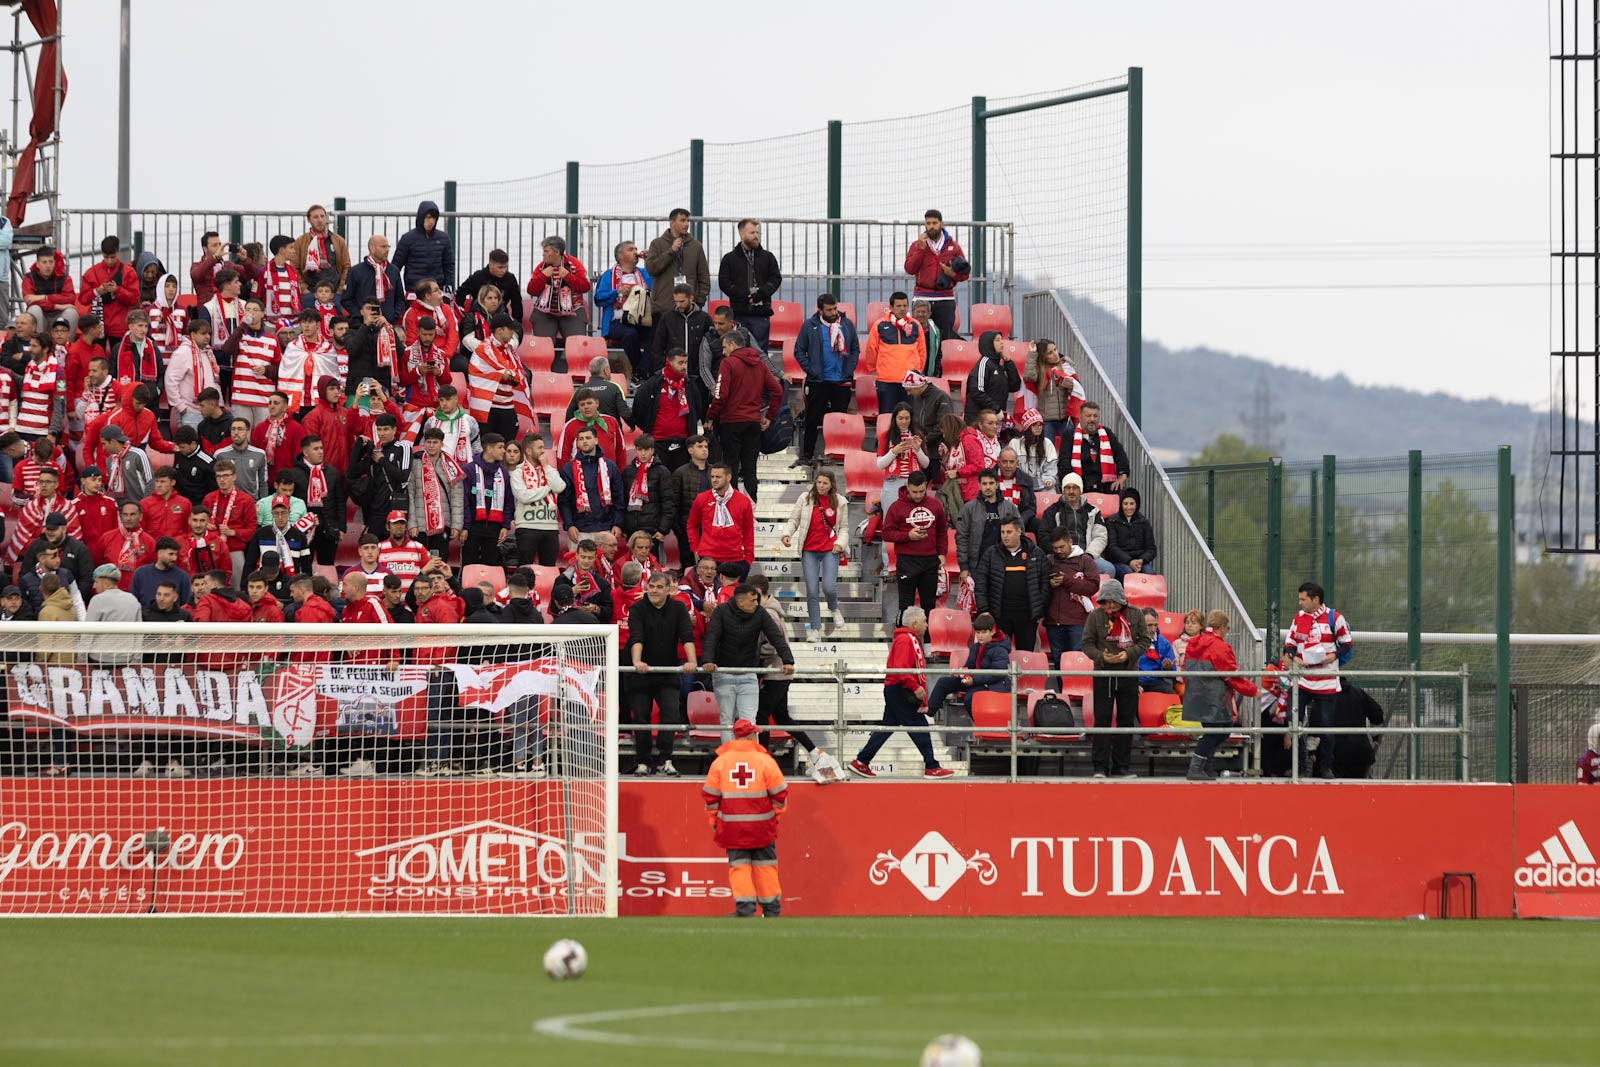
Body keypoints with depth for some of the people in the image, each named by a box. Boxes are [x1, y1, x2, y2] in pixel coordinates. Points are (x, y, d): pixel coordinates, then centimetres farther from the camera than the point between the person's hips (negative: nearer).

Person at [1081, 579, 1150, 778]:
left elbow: (1145, 641, 4)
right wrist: (1101, 656, -18)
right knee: (1102, 719, -3)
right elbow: (1087, 644, 0)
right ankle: (1100, 766, 0)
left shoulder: (1135, 616, 1)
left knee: (1126, 720, 5)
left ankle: (1122, 766, 13)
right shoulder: (1095, 616, -2)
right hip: (1103, 675, -2)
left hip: (1128, 674, 2)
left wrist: (1128, 654, -13)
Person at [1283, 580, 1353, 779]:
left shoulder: (1333, 618, -3)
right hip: (1302, 679, 3)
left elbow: (1348, 643, 3)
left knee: (1326, 725, 2)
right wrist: (1293, 656, -4)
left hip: (1326, 682, -3)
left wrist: (1334, 656, -13)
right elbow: (1290, 642, 16)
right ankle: (1298, 765, 5)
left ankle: (1326, 767, 13)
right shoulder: (1298, 617, 9)